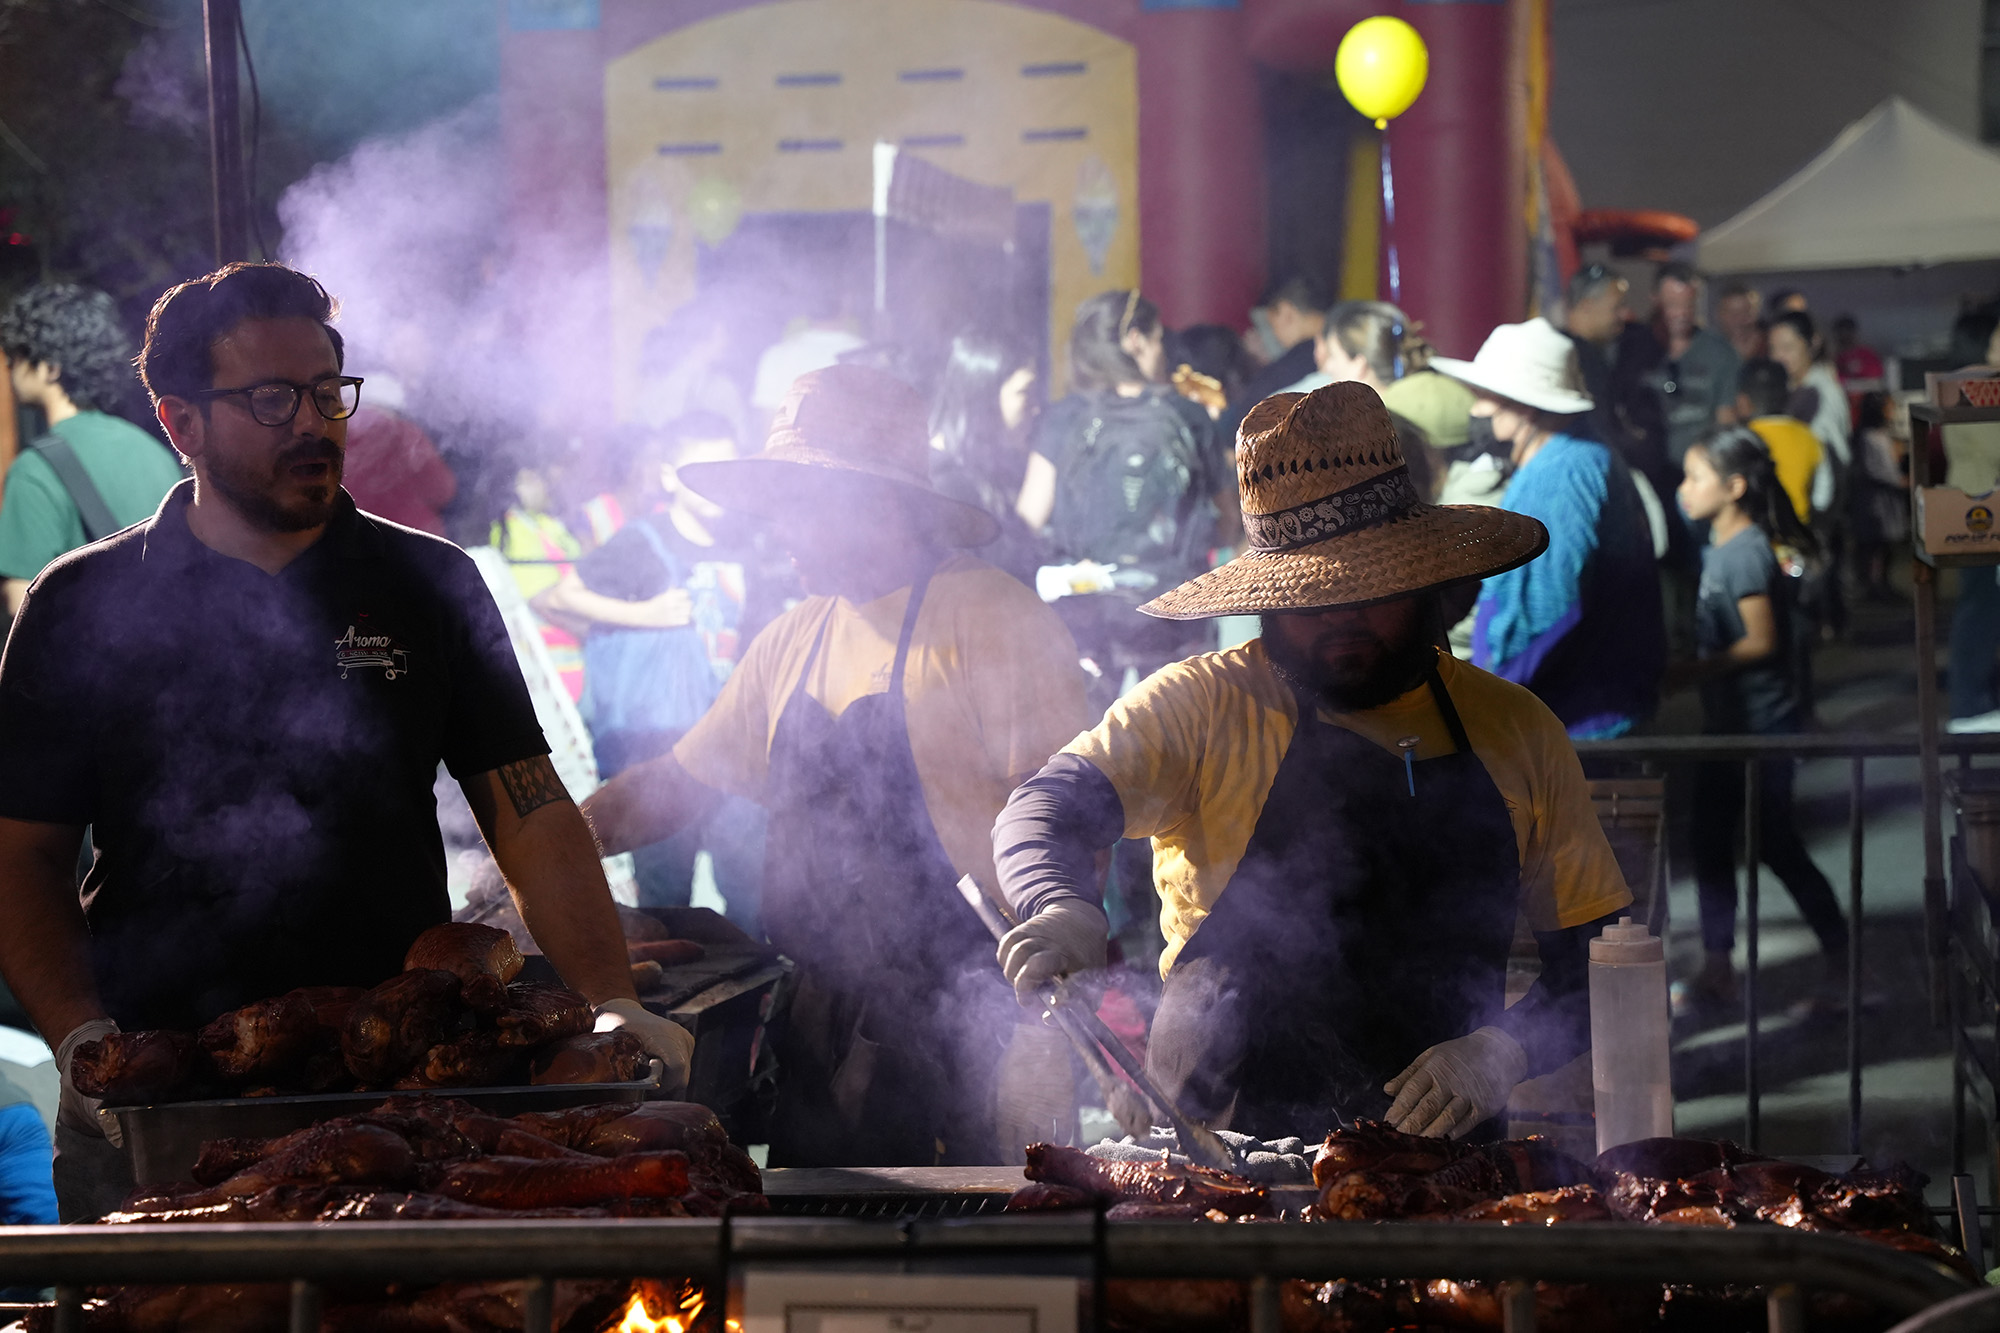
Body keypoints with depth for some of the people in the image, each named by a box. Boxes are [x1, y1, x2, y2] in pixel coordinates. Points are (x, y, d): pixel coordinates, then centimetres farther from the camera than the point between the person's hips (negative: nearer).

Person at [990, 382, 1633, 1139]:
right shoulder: (1205, 708, 5)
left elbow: (1596, 957, 16)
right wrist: (1062, 910, -32)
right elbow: (1046, 813, -9)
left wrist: (1503, 1052, -4)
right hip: (1219, 1161, -3)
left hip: (1438, 1155, 3)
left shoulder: (1516, 731, 13)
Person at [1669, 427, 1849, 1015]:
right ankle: (1717, 970, 16)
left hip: (1762, 721, -10)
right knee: (1710, 839, 10)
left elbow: (1761, 641, -22)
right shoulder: (1719, 547, 10)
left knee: (1776, 844, -3)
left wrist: (1693, 672, -21)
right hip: (1730, 720, 10)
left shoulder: (1746, 551, -19)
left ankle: (1843, 962, 7)